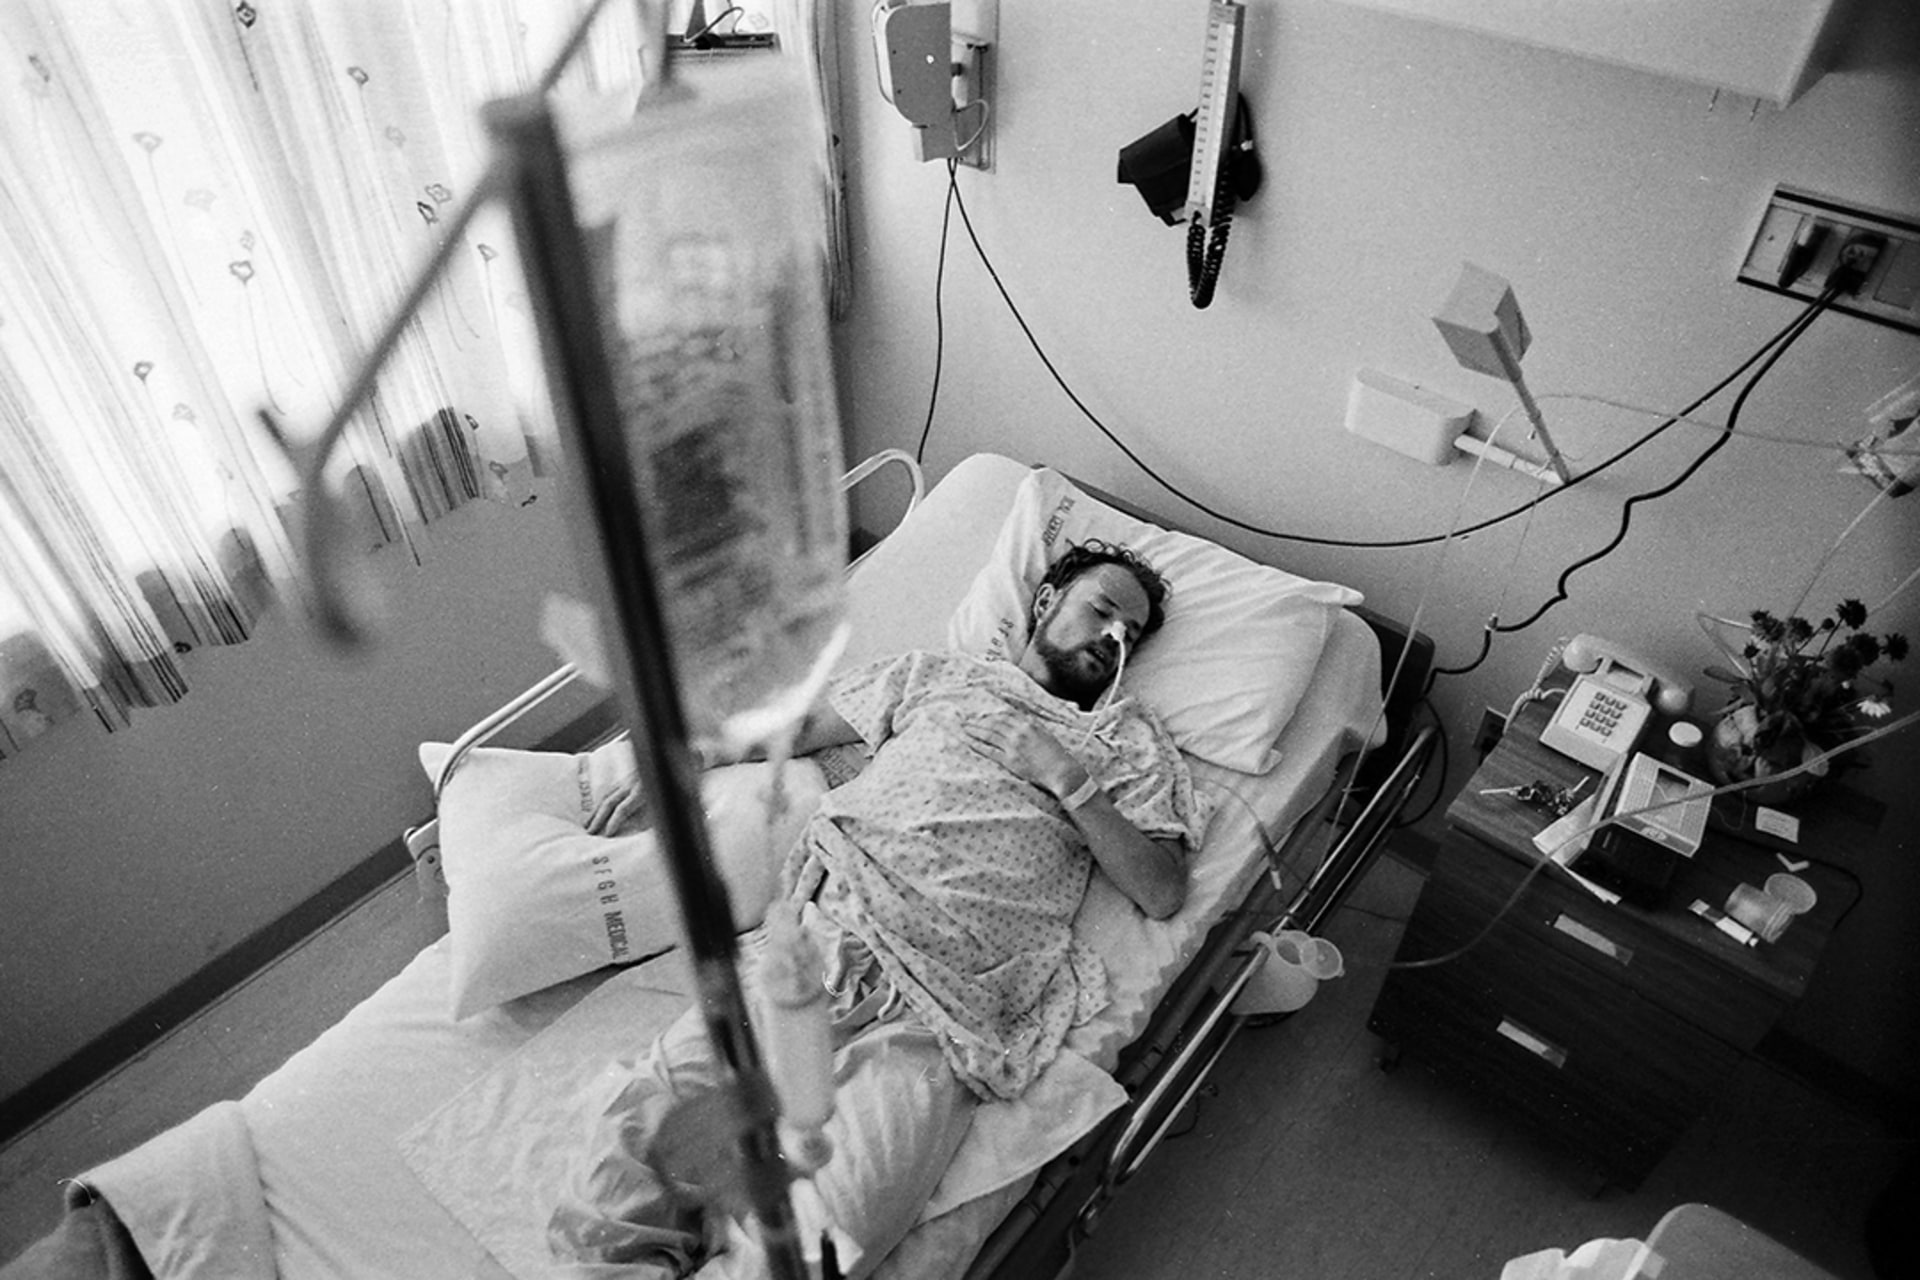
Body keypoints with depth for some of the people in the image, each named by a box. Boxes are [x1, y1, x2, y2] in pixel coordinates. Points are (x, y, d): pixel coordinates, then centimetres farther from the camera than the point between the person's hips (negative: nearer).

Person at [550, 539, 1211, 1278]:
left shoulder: (1133, 744, 21)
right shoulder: (935, 675, 24)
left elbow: (1162, 894, 10)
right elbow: (791, 727, 27)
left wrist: (1067, 776, 1)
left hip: (950, 1004, -1)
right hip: (825, 932, 2)